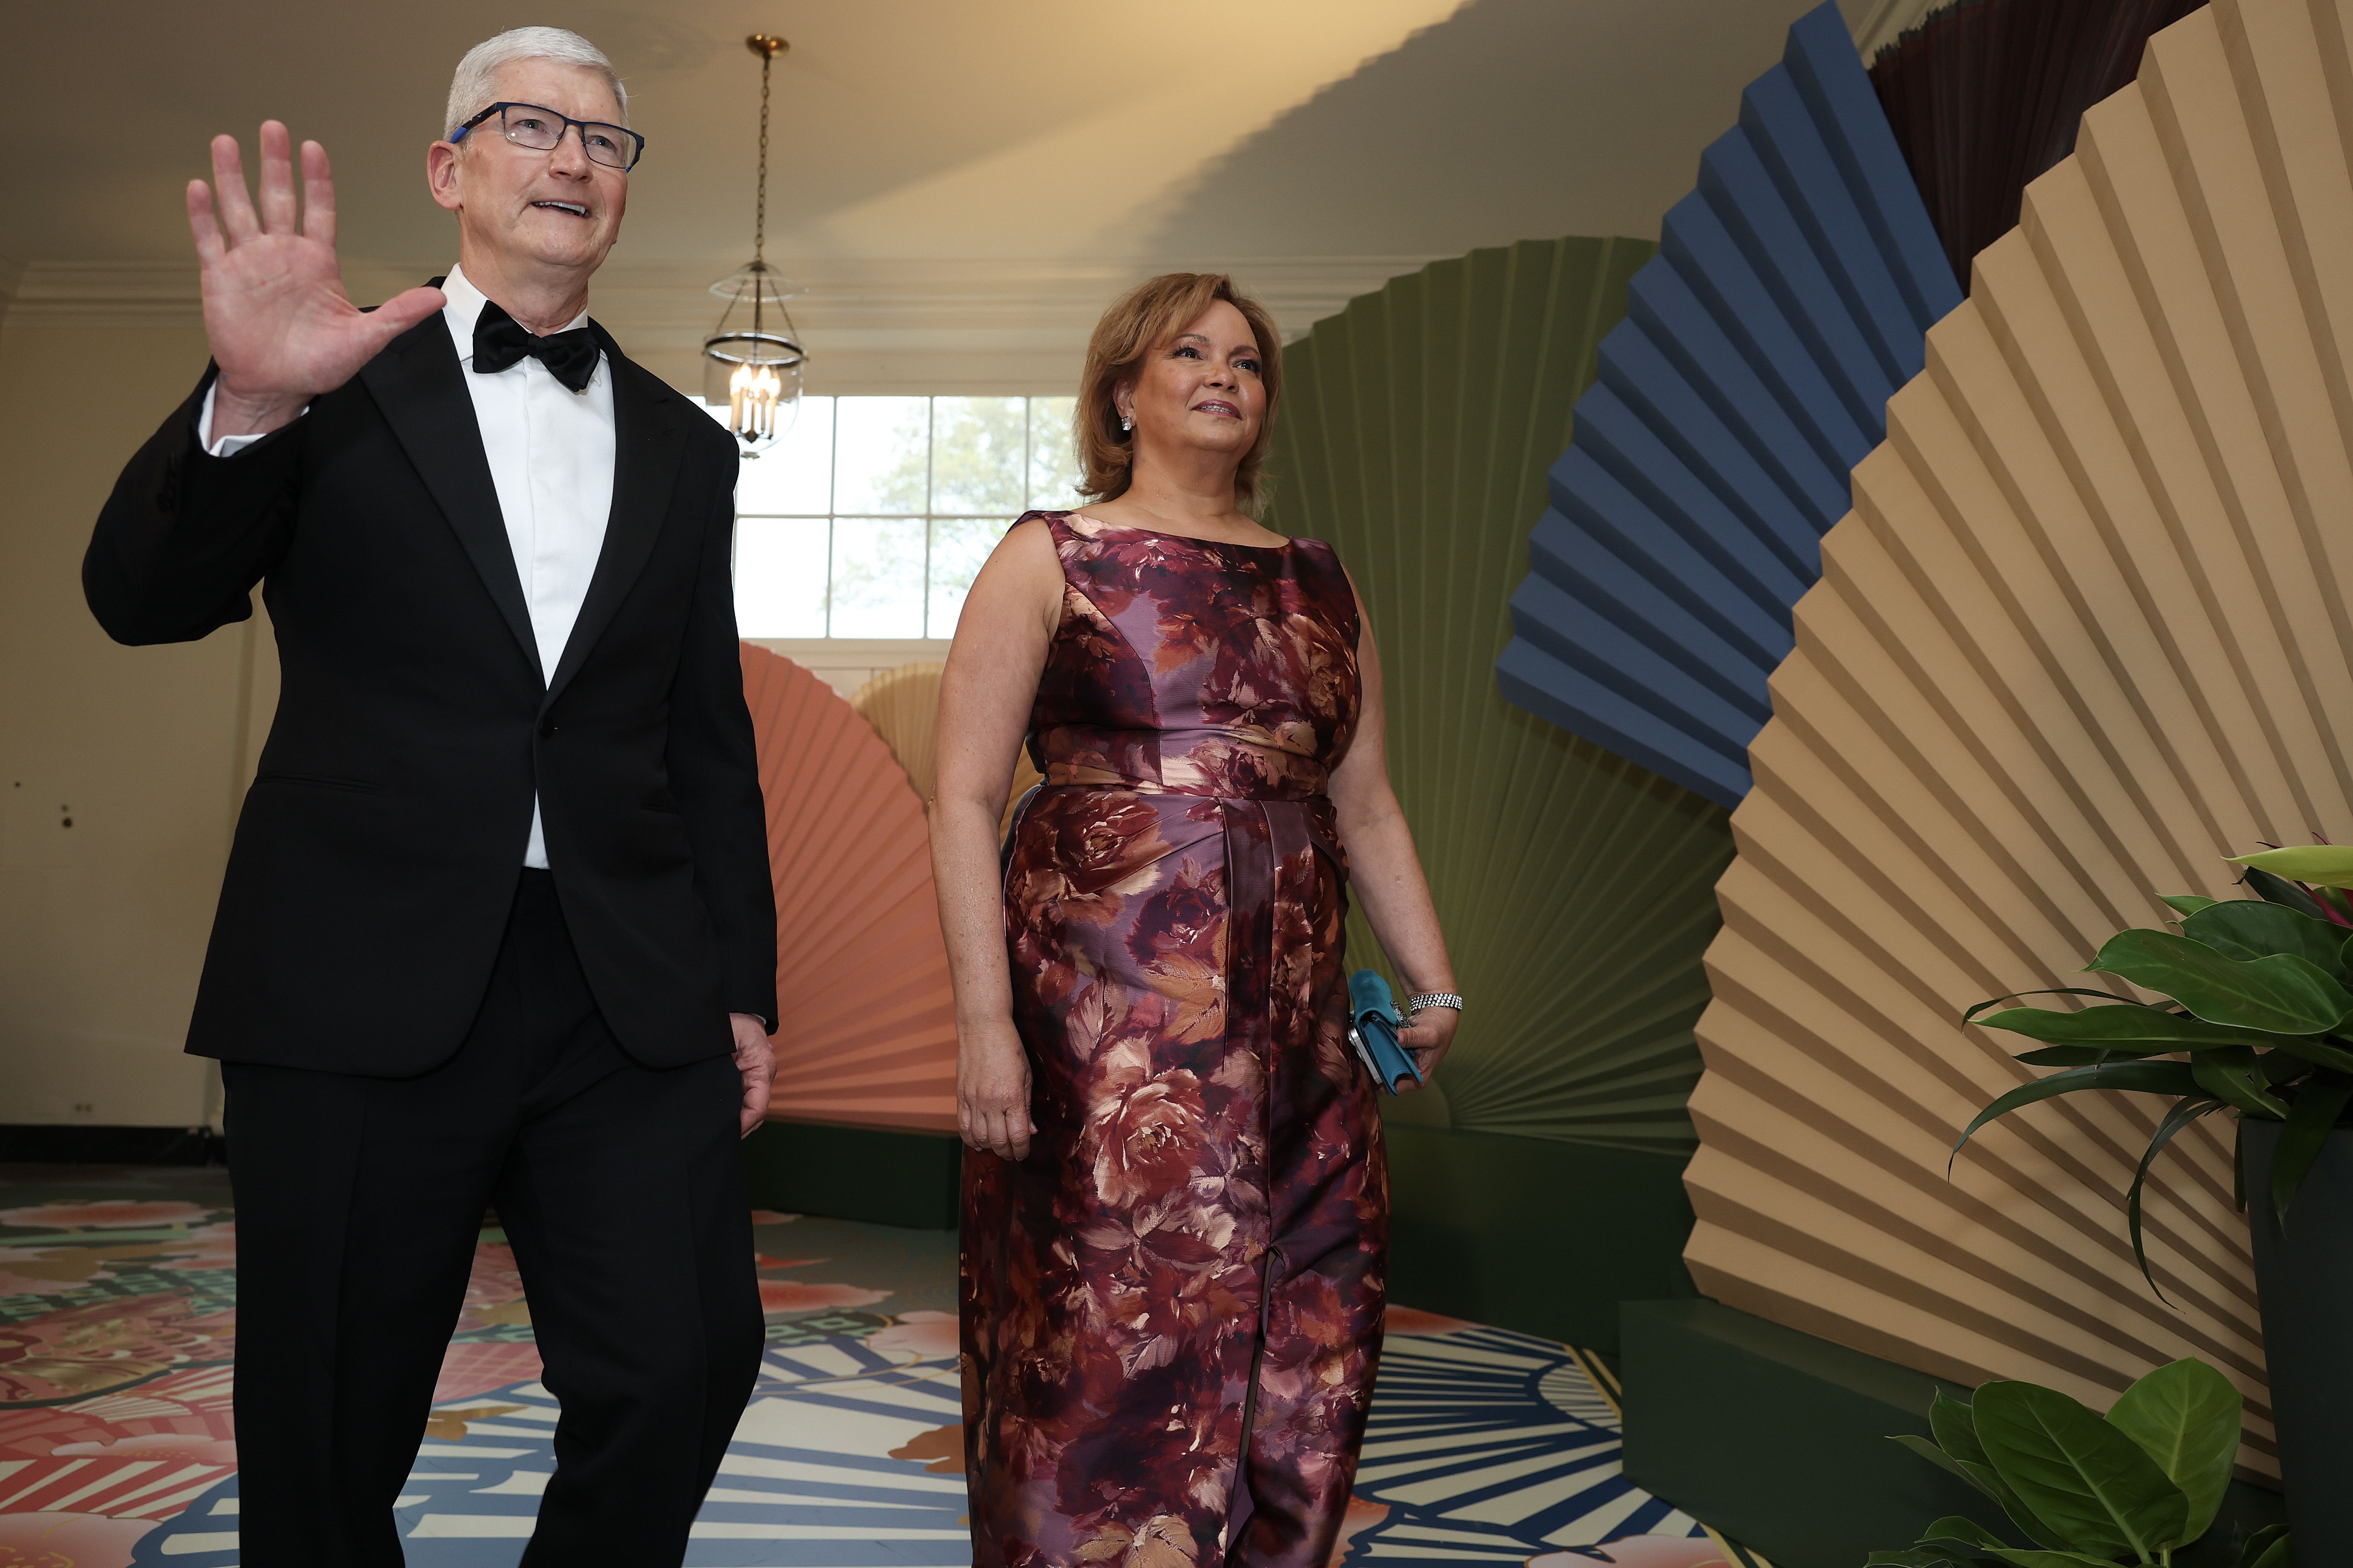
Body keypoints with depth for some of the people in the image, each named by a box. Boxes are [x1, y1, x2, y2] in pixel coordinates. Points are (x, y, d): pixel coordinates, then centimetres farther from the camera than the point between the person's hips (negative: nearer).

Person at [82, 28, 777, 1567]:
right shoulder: (341, 385, 5)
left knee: (684, 1372, -2)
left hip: (632, 995, 2)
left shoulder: (684, 446, 14)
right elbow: (142, 601, -5)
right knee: (330, 1439, 9)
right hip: (367, 988, -2)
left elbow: (711, 741, 13)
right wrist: (246, 407, -24)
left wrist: (744, 986, 9)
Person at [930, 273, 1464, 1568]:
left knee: (1299, 1342, 7)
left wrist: (1433, 984, 8)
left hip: (1290, 1019, 5)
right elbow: (966, 801, -4)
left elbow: (1366, 806, 17)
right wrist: (983, 1018, -13)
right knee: (1121, 1328, -2)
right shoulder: (1051, 560, 3)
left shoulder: (1317, 584, 16)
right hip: (1103, 1008, -4)